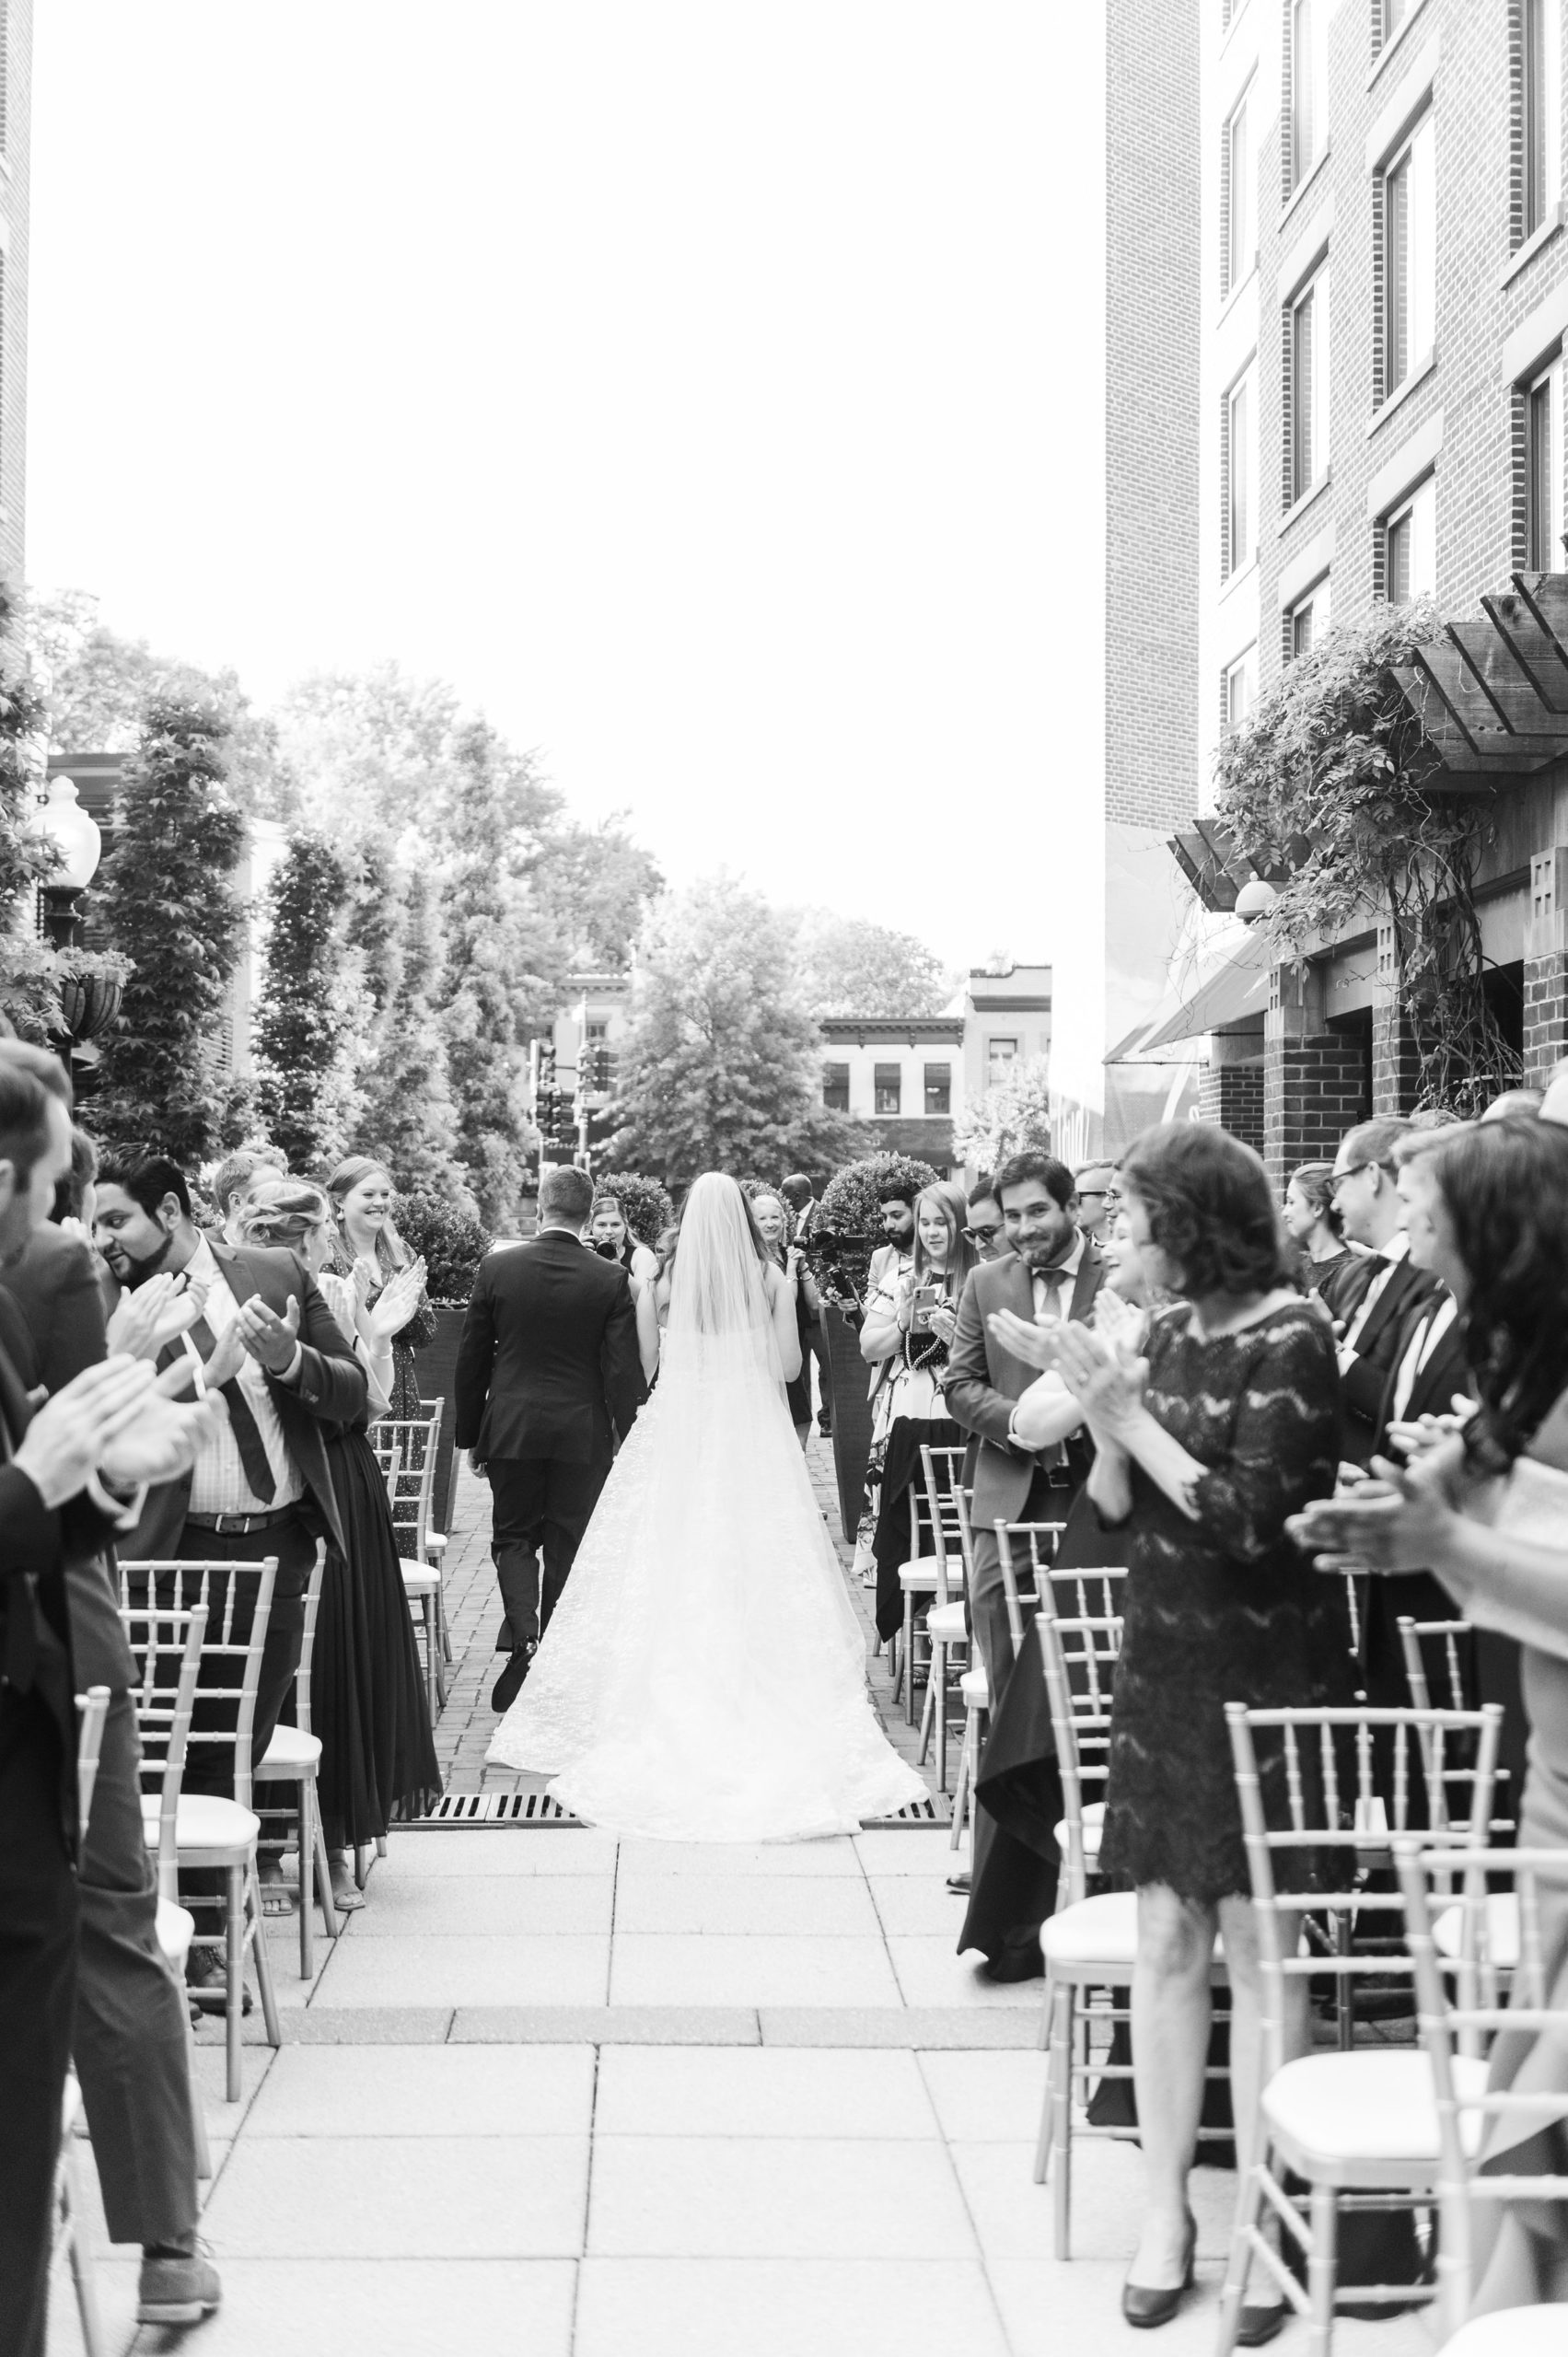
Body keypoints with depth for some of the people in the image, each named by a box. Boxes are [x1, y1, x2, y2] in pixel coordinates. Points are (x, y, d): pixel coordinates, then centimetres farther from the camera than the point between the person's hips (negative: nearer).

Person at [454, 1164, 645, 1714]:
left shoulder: (496, 1269, -4)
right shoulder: (612, 1281, -7)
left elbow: (471, 1360, 1)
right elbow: (624, 1371, -8)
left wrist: (470, 1435, 11)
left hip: (511, 1427, 0)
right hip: (584, 1434, 0)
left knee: (513, 1538, 12)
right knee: (568, 1546, 12)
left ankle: (525, 1640, -10)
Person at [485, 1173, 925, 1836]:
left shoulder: (664, 1275, -5)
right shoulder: (771, 1277, -4)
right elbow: (787, 1364, -2)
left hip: (679, 1425, 0)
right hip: (753, 1432, 0)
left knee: (673, 1571, 5)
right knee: (756, 1571, 5)